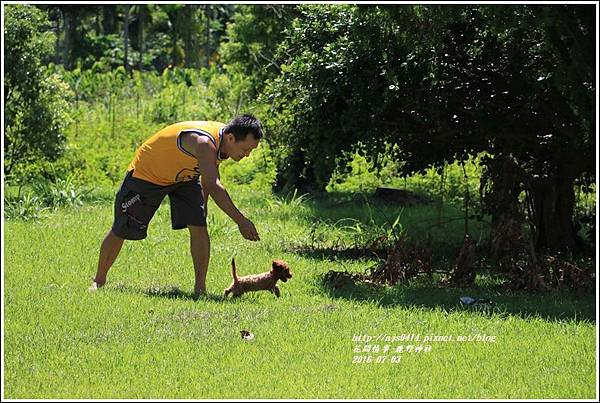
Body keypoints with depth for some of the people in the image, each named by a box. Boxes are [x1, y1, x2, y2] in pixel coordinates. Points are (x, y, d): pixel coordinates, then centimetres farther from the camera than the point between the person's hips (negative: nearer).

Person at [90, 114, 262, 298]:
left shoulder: (222, 139, -12)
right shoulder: (204, 142, -40)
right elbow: (213, 187, -50)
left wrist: (203, 206, 9)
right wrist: (241, 221, -53)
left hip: (184, 177, 7)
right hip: (146, 173, -7)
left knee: (198, 226, -13)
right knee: (121, 231, 4)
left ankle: (200, 287, -8)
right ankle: (99, 280, 24)